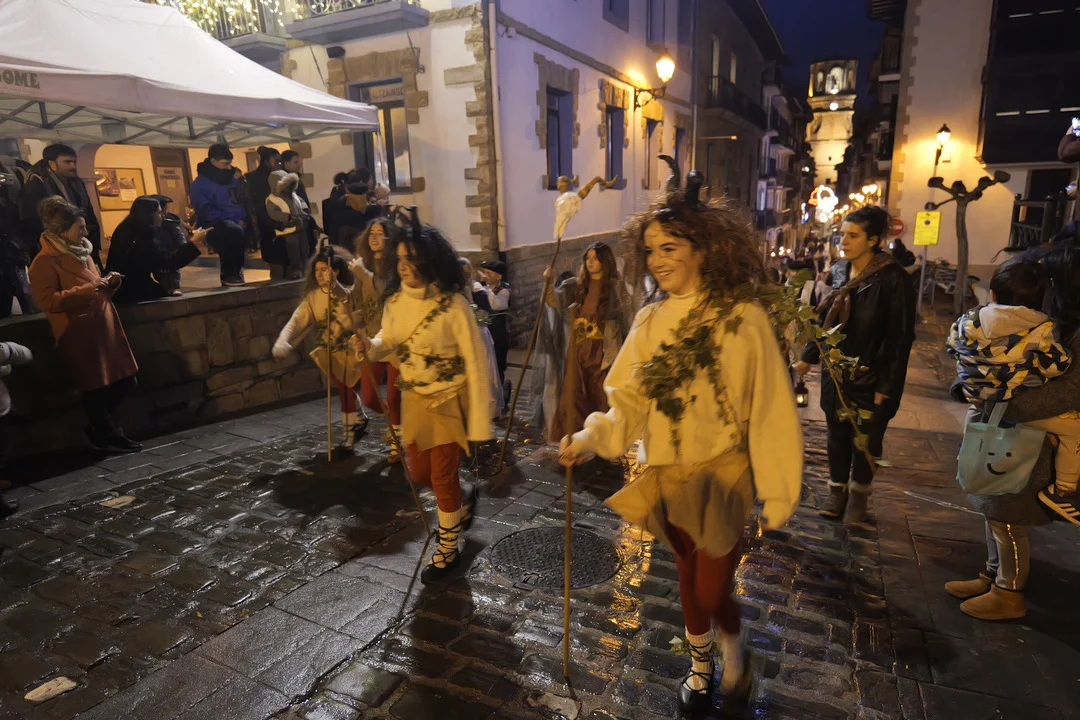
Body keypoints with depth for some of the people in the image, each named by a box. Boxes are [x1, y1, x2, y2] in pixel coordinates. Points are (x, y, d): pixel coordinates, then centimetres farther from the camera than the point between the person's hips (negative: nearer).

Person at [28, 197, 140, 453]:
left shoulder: (82, 253, 17)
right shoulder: (45, 261, -10)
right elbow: (47, 301, -18)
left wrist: (109, 284, 5)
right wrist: (86, 290, -25)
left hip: (102, 328, 8)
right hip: (78, 335, -8)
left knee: (125, 381, 10)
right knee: (95, 388, 0)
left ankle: (98, 427, 27)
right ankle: (109, 436, 15)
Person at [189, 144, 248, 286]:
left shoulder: (232, 179, 20)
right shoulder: (200, 184, -3)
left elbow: (242, 201, 21)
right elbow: (206, 211, -14)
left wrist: (244, 220, 0)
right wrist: (233, 221, -21)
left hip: (240, 223, 8)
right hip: (215, 226, -8)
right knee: (234, 231, -39)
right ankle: (230, 274, -27)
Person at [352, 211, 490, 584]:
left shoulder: (452, 304, -22)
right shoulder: (395, 301, -4)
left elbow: (475, 361, -19)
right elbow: (390, 342, 11)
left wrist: (479, 419, -19)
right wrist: (370, 346, -14)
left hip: (448, 400, -6)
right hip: (413, 399, 6)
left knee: (442, 477, 4)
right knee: (420, 474, 16)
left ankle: (447, 549, 28)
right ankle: (465, 496, 48)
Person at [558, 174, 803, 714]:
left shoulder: (743, 319, -16)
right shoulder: (650, 320, -3)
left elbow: (769, 412, -12)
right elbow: (629, 402, -3)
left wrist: (778, 491, -9)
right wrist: (590, 438, -20)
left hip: (722, 477, -4)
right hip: (667, 478, 4)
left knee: (712, 590, 2)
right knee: (688, 578, 21)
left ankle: (733, 649, 39)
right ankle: (700, 668, 47)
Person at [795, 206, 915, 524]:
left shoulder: (892, 278, -14)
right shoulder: (841, 273, 4)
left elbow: (901, 336, -14)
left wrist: (887, 384, -15)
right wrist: (808, 357, 12)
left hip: (871, 378, -5)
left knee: (865, 441, 10)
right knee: (837, 437, 13)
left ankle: (859, 495, 29)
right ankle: (838, 490, 29)